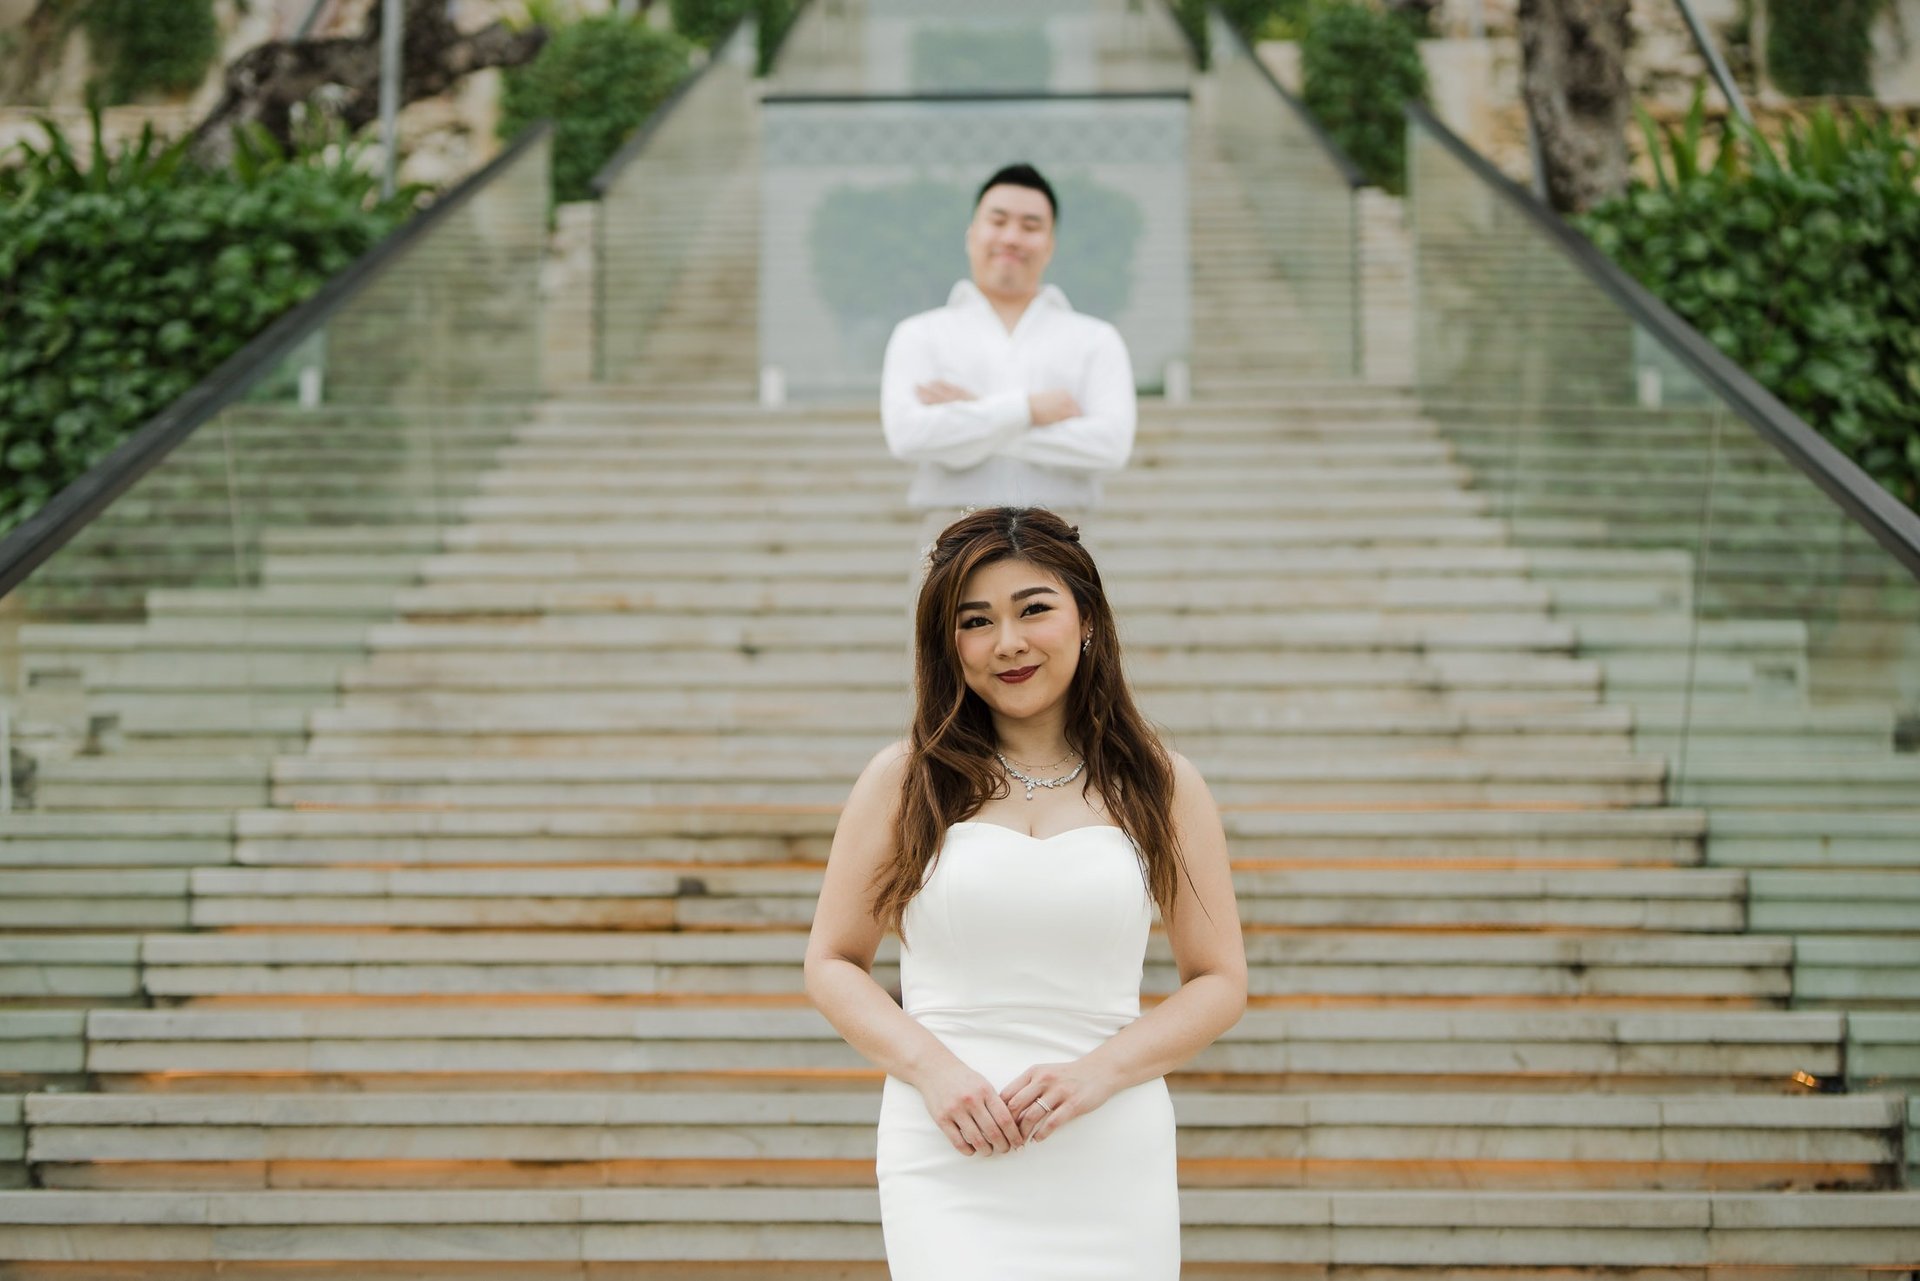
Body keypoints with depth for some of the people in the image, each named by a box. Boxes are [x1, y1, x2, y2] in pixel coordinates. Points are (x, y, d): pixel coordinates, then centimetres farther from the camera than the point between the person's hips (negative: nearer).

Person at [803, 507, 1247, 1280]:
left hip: (1110, 1164, 1)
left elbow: (1220, 982, 7)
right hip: (948, 1160, -1)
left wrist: (1096, 1073, -8)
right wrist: (930, 1068, -9)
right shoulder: (905, 781, 6)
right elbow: (832, 963, 8)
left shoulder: (1161, 787, 7)